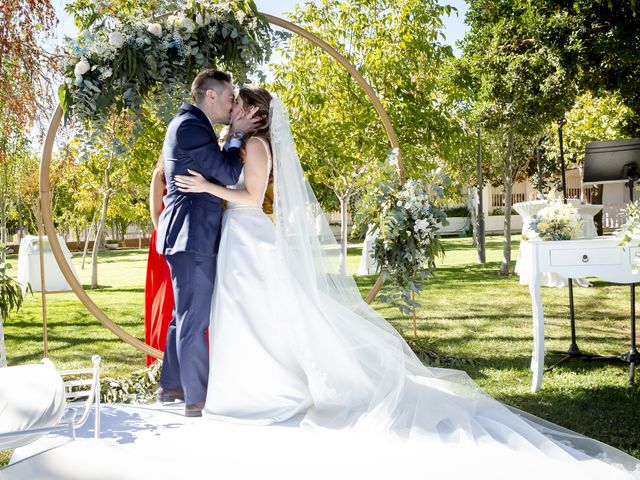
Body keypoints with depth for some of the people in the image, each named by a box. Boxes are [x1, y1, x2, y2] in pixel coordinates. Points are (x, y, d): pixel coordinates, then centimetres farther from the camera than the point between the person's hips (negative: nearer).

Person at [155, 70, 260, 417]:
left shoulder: (189, 123, 19)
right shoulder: (191, 125, -14)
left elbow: (216, 171, 21)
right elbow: (228, 174, -15)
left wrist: (234, 135, 13)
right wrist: (237, 135, -4)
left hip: (188, 235, 11)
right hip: (193, 235, -11)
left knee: (185, 315, 18)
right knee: (195, 318, -5)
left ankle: (171, 385, 29)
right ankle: (197, 398, 3)